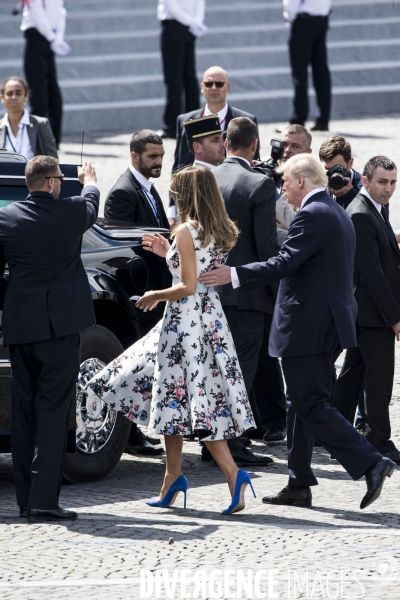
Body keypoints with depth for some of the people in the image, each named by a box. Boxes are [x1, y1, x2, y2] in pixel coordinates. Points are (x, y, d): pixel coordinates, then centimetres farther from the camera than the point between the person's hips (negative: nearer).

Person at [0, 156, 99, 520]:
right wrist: (89, 179, 41)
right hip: (60, 324, -3)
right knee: (53, 409, -5)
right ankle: (43, 499, -13)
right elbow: (92, 202, 19)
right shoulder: (72, 213, -6)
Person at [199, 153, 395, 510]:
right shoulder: (338, 214, 16)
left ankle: (371, 463, -14)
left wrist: (235, 276, -23)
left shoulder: (313, 215, -15)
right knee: (301, 404, 14)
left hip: (307, 329, -10)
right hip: (331, 319, 10)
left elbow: (285, 263, -23)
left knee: (312, 406, -8)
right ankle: (299, 486, 17)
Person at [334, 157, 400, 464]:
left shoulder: (372, 212, 16)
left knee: (353, 374, 14)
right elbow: (371, 271, -21)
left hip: (363, 312, 11)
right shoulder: (360, 216, -18)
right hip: (375, 312, -11)